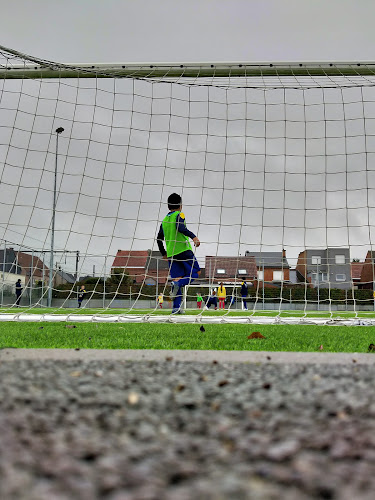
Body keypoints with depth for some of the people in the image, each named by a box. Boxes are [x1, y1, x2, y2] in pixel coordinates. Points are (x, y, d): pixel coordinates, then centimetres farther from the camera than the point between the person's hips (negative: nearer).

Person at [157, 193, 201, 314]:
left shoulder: (164, 220, 18)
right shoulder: (179, 215, 0)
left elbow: (159, 239, 19)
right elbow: (180, 228, -20)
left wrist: (164, 254, 29)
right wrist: (193, 236, -29)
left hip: (171, 253, 6)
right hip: (183, 250, -6)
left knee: (177, 278, 4)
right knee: (196, 272, 3)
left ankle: (176, 307, -5)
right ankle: (178, 283, -24)